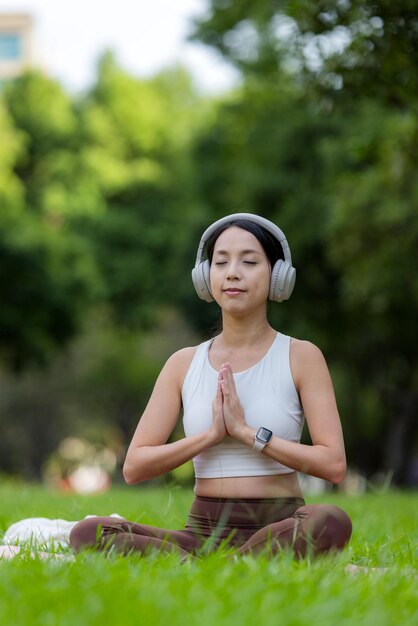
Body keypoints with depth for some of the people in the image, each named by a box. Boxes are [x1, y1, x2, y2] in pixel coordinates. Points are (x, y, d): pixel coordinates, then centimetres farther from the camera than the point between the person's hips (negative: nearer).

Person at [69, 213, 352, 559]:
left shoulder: (301, 357, 3)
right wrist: (211, 434, -9)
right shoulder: (184, 364, 11)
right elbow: (134, 467, 4)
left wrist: (246, 431, -12)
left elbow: (333, 464, -8)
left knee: (331, 522, -38)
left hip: (279, 529, -3)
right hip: (204, 533, 3)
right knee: (88, 532, -24)